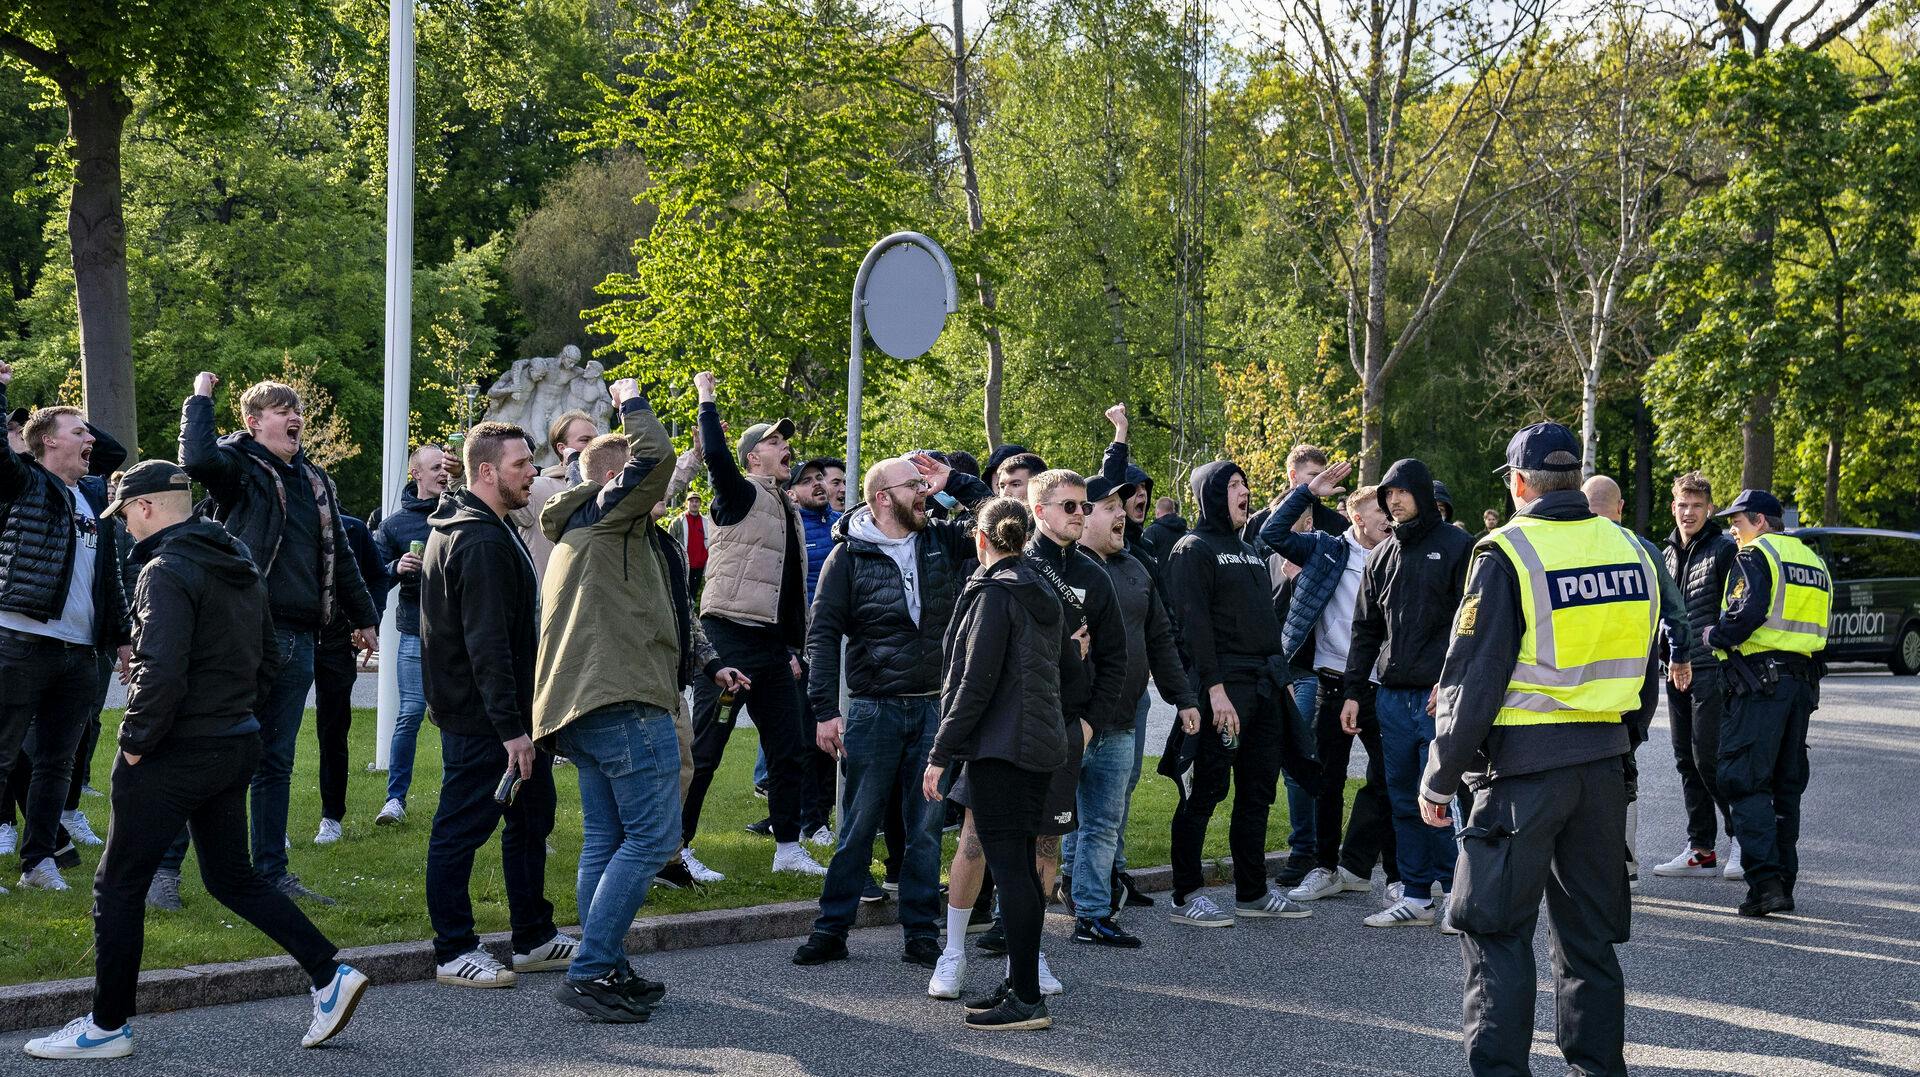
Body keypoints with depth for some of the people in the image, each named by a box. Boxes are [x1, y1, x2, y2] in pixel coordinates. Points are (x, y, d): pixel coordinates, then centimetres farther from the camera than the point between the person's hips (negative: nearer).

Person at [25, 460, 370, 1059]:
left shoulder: (167, 573, -16)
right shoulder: (239, 567, 12)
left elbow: (160, 674, -26)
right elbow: (268, 659, 18)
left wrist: (135, 740, -15)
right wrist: (235, 712, 17)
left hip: (175, 756, -9)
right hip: (237, 746, 9)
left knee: (118, 886, 4)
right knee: (231, 878, 17)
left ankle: (108, 1027, 11)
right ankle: (330, 975, 8)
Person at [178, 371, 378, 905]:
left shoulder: (315, 480, 18)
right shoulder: (239, 465, -3)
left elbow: (340, 556, 27)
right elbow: (197, 459, -28)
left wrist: (363, 616, 30)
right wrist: (201, 396, -15)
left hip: (298, 639, 7)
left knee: (276, 761, 12)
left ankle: (272, 871, 18)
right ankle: (165, 864, 3)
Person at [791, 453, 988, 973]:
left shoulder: (940, 541, 7)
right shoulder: (850, 554, -2)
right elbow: (823, 633, -4)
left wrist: (953, 481, -2)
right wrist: (825, 710, -11)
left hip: (935, 709, 3)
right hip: (873, 710, -3)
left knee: (927, 827, 6)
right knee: (858, 825, 3)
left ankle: (921, 935, 14)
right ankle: (832, 930, 13)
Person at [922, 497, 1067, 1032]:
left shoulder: (993, 593, -12)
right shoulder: (1045, 594, 14)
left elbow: (976, 683, -16)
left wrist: (940, 753, -13)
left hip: (999, 746, -9)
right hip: (1043, 744, 9)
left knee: (1007, 865, -8)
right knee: (1022, 864, 13)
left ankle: (1027, 999, -8)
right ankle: (1019, 983, 19)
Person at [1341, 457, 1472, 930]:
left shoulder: (1457, 546, -1)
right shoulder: (1382, 557, 16)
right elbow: (1365, 629, 19)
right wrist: (1354, 691, 12)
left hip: (1440, 695, -6)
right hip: (1392, 695, 6)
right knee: (1404, 800, 7)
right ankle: (1416, 896, 13)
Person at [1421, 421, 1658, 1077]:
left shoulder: (1507, 554, -11)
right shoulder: (1631, 552, 7)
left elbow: (1473, 678, -12)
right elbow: (1642, 676, 15)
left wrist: (1439, 778, -5)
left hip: (1524, 763, -6)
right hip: (1604, 760, 6)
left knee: (1494, 926, 2)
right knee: (1589, 927, 15)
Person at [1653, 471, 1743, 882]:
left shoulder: (1724, 549, -6)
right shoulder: (1669, 554, 17)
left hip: (1712, 671, -8)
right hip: (1678, 673, 8)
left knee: (1708, 758, -11)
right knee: (1687, 761, 8)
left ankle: (1741, 836, 1)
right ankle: (1700, 850, 12)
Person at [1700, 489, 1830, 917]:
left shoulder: (1755, 556, -6)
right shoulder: (1812, 560, 20)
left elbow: (1747, 613, -21)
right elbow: (1818, 627, 20)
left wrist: (1714, 635, -4)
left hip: (1760, 681, -8)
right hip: (1803, 682, 8)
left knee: (1743, 780, -8)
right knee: (1786, 785, 13)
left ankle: (1766, 882, -18)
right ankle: (1783, 882, 15)